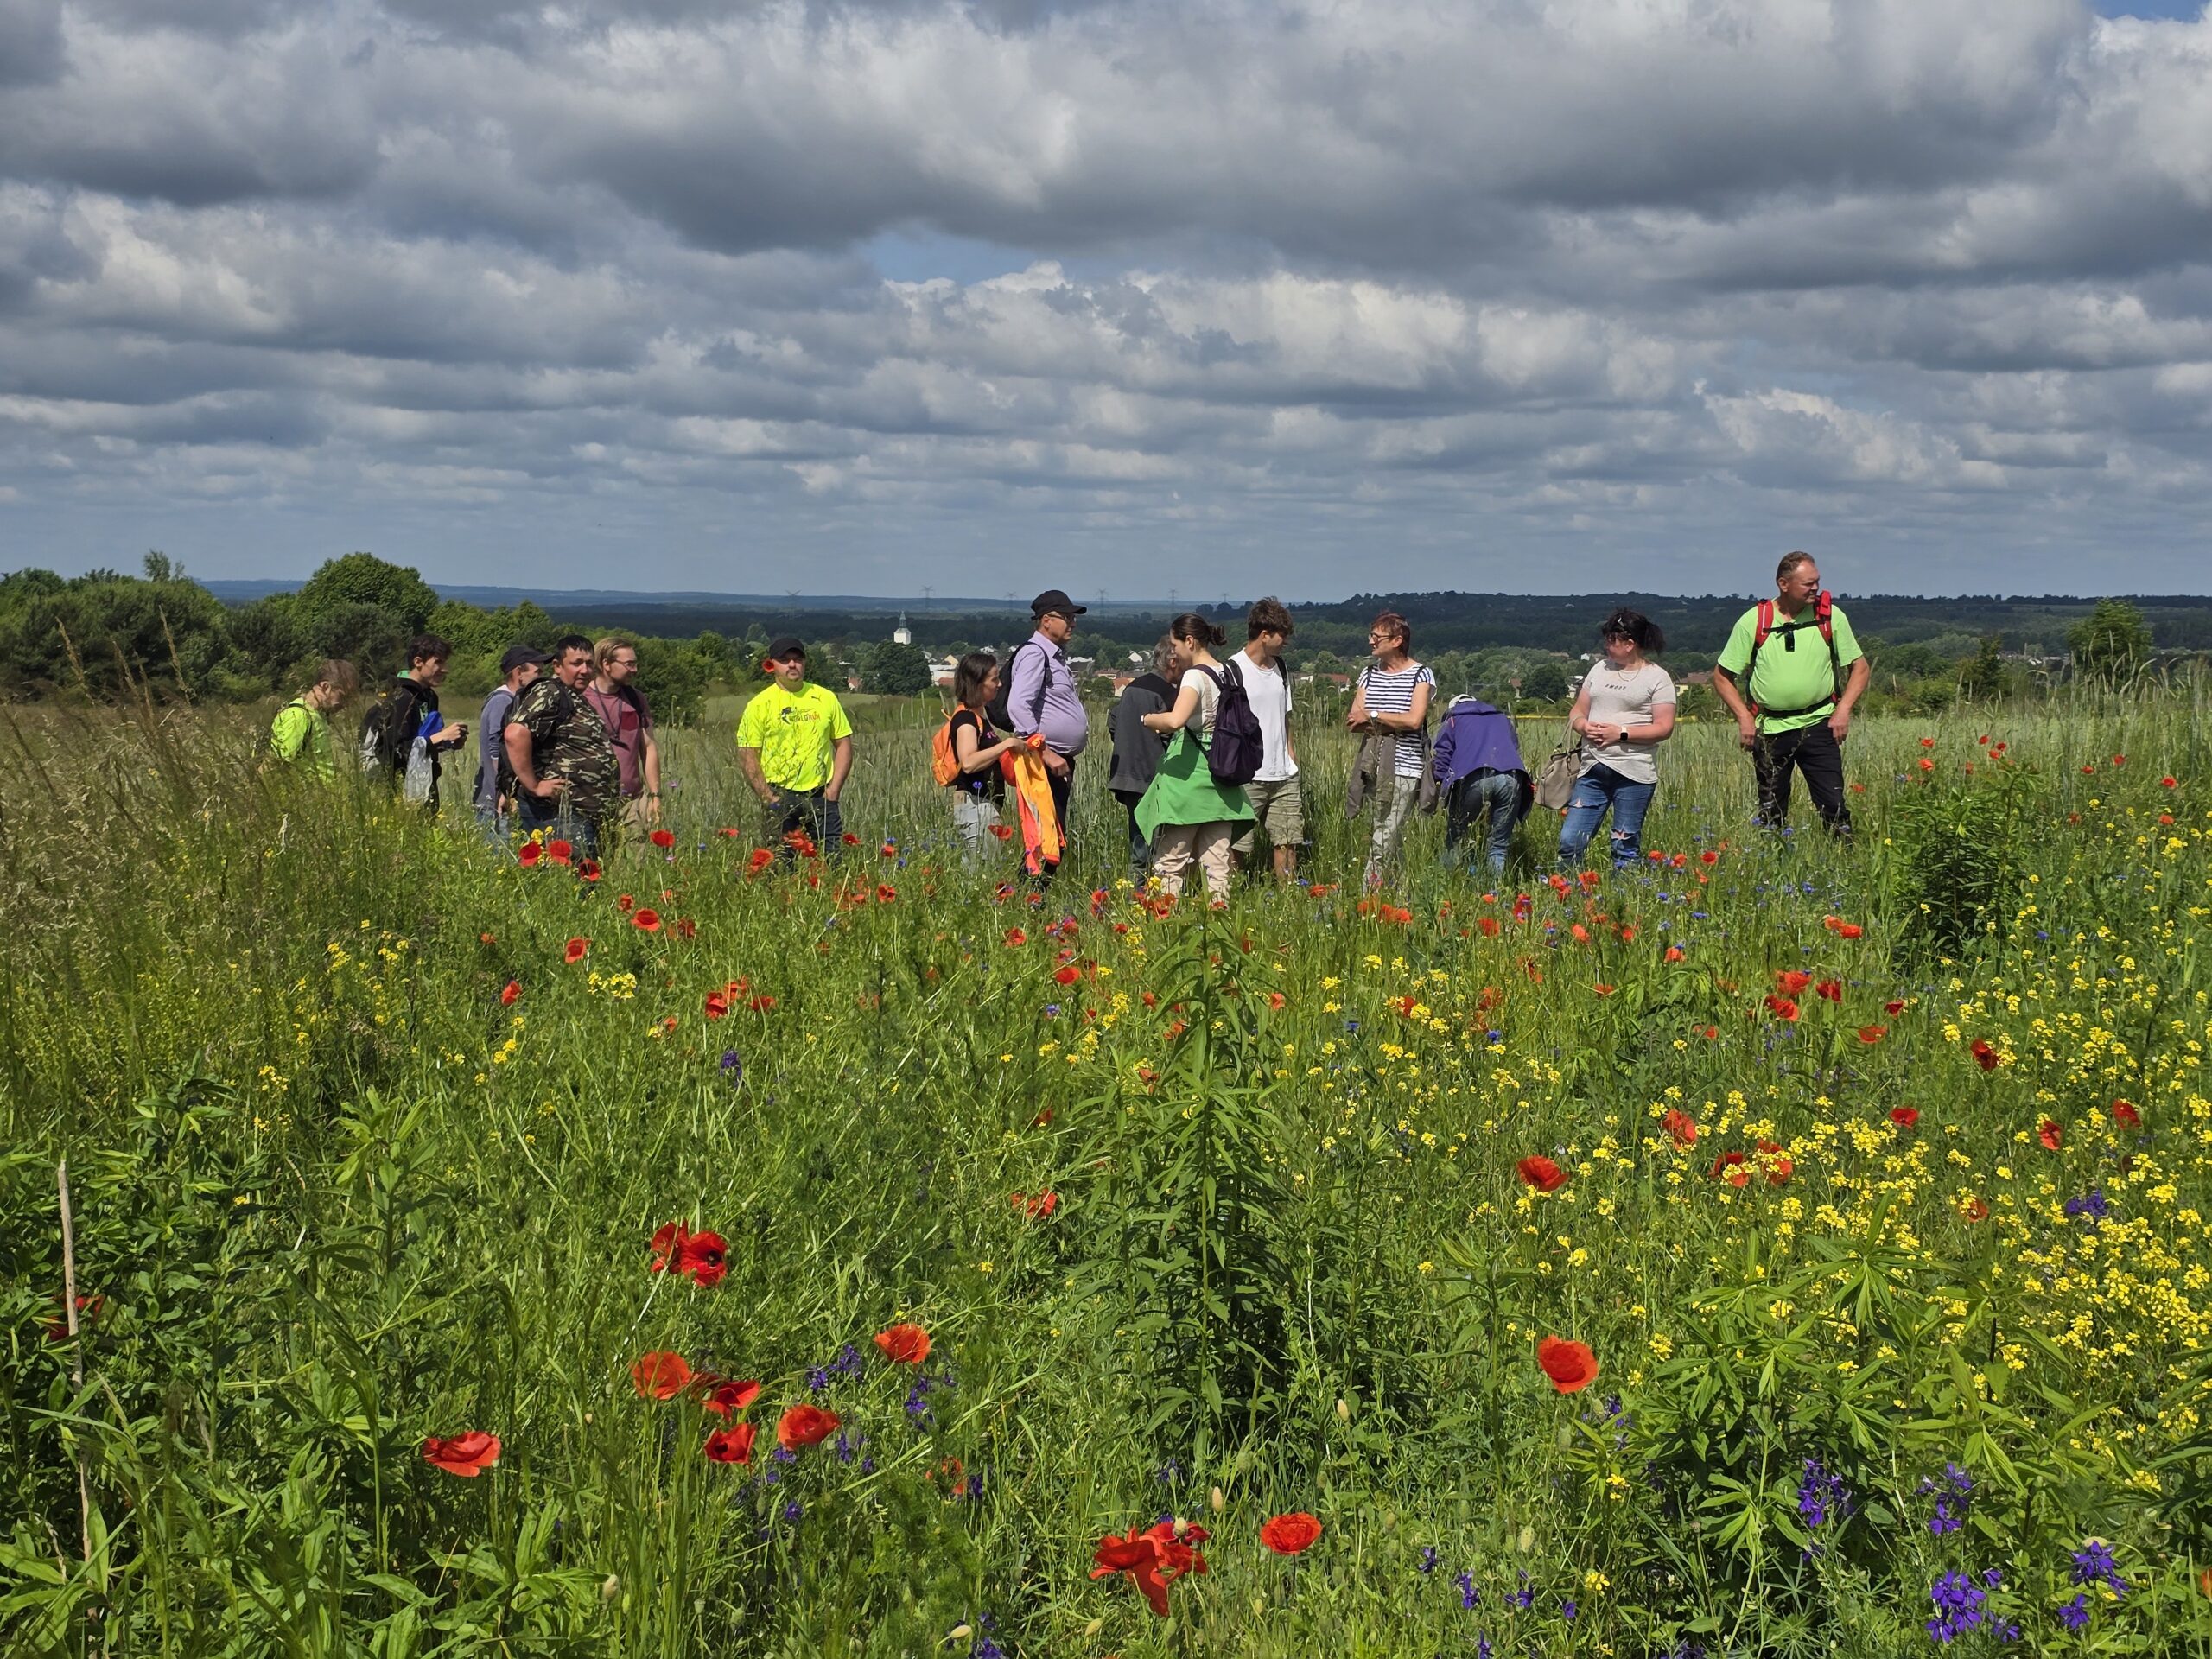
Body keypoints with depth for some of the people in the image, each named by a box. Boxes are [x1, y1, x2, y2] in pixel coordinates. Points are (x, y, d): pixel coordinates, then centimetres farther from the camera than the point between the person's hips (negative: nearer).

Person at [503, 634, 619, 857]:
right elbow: (515, 734, -26)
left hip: (587, 813, 10)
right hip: (558, 814, -10)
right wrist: (533, 786, -21)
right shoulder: (549, 693, -11)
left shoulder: (576, 699, 20)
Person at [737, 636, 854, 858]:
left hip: (820, 796, 2)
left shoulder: (826, 698, 6)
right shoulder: (759, 704, -1)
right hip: (779, 796, -2)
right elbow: (747, 755, -2)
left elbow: (844, 744, 9)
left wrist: (832, 792, 0)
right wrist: (769, 798, -9)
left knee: (833, 859, -1)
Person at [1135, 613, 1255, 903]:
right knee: (1217, 862, 8)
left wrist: (1148, 719, -10)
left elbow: (1175, 720, -30)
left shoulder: (1195, 676, -13)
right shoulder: (1226, 674, 10)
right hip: (1221, 776, 8)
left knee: (1169, 863, -1)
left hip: (1189, 774, -7)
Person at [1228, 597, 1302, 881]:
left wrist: (1291, 756, 15)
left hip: (1284, 775, 7)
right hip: (1248, 776, -7)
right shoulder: (1234, 670, -9)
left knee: (1287, 843, 6)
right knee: (1240, 849, -4)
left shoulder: (1280, 667, 14)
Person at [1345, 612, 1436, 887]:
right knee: (1391, 841, 3)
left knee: (1384, 841, -10)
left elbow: (1414, 720, -13)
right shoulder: (1369, 674, 16)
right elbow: (1353, 721, 8)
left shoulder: (1420, 674, 0)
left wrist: (1372, 716, -4)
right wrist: (1392, 725, -7)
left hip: (1404, 768, -5)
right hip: (1373, 765, 5)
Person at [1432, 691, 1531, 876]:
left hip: (1473, 778, -3)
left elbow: (1442, 762, 13)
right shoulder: (1503, 719, 37)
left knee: (1455, 841, 6)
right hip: (1511, 777, 3)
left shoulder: (1451, 722, 27)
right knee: (1500, 846, 9)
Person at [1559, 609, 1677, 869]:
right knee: (1569, 840, -3)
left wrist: (1621, 733, -15)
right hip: (1593, 770, 5)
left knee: (1625, 848, 0)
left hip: (1634, 773, -5)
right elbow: (1577, 712, 18)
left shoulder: (1657, 678, 0)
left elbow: (1664, 728, -7)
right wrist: (1584, 726, -5)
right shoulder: (1600, 670, 15)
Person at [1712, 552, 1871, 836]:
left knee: (1833, 806, -8)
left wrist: (1843, 709, -5)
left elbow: (1860, 668, 8)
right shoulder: (1753, 621, -2)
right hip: (1769, 729, 1)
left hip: (1818, 725, 0)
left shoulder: (1831, 616, 0)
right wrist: (1744, 717, -6)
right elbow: (1722, 676, 5)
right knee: (1771, 812, 7)